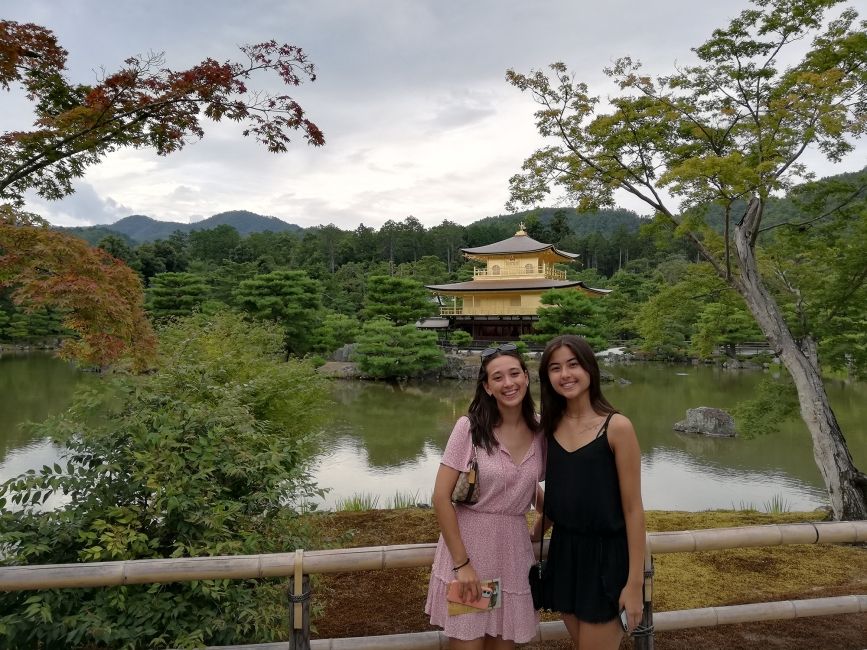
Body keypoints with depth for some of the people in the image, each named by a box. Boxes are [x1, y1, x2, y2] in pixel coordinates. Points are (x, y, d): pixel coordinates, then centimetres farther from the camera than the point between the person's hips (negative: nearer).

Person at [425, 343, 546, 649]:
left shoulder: (539, 431, -1)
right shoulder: (469, 427, -13)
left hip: (514, 552, 4)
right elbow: (441, 497, -15)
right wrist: (462, 563, -16)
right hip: (468, 545, -4)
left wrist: (543, 525, 11)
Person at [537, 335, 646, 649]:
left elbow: (633, 508, -13)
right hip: (563, 552, 5)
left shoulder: (616, 426, -15)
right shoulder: (552, 426, 1)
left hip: (606, 556, -5)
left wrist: (635, 582, -13)